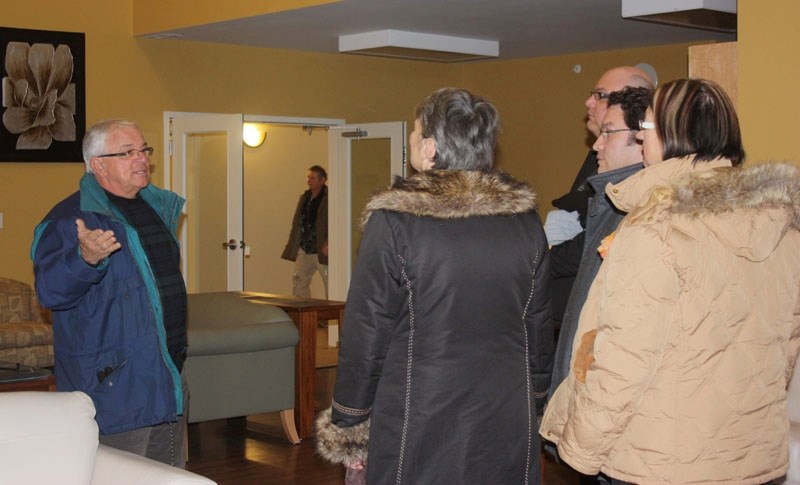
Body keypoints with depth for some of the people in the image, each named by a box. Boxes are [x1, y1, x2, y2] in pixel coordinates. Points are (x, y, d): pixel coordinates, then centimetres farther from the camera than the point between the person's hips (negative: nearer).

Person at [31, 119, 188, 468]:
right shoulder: (70, 217, -12)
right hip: (114, 388, -8)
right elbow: (50, 291, -24)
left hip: (170, 382, 8)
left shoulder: (157, 206, 13)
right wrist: (85, 258, -43)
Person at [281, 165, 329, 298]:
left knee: (330, 284, -1)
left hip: (321, 251, -7)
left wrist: (328, 243, -22)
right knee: (298, 282, 8)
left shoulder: (329, 198, -9)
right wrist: (292, 246, 11)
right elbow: (297, 222, 16)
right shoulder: (304, 197, 13)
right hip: (304, 249, 7)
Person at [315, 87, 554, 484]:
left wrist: (344, 427, 1)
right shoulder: (526, 221, 1)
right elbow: (540, 329, 9)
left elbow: (365, 336, -10)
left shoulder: (393, 222, -13)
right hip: (509, 433, 4)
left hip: (419, 431, -4)